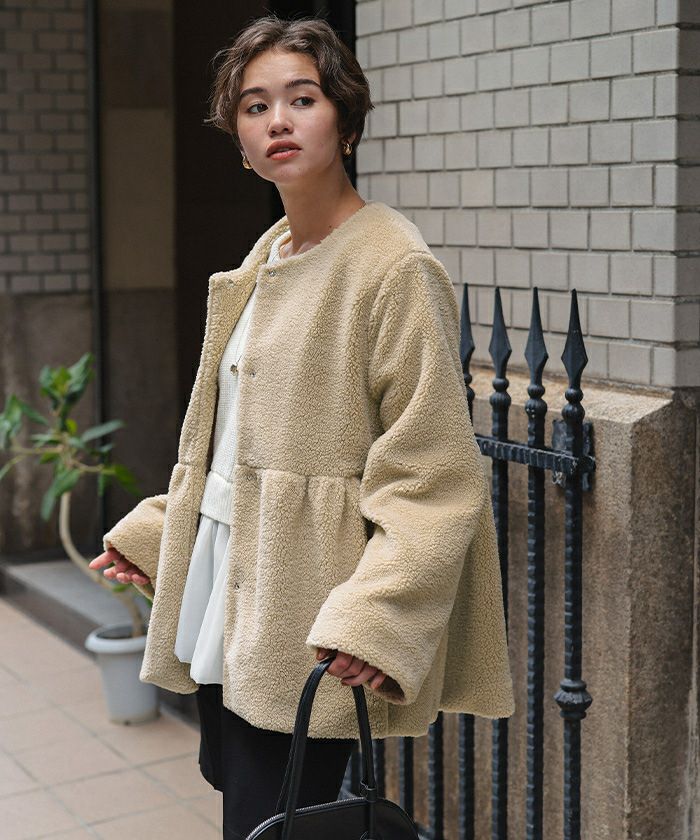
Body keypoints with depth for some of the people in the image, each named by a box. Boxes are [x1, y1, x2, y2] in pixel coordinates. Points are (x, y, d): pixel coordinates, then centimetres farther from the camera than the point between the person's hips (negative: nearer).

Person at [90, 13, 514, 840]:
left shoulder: (394, 268, -13)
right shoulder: (263, 261, 12)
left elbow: (432, 477, -17)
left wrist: (372, 620, -25)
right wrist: (153, 532, 19)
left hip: (303, 633, -8)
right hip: (224, 601, 8)